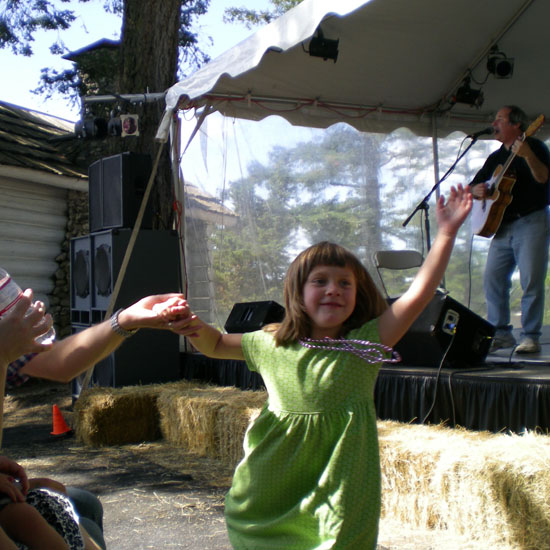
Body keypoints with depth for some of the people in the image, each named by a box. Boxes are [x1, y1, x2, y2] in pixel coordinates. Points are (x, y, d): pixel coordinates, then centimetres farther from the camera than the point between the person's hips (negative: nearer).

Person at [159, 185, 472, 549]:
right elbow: (217, 344, 18)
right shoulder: (273, 344, 4)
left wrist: (447, 233, -12)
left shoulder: (365, 343, -4)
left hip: (338, 490, -2)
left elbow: (420, 292, -10)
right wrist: (195, 327, -3)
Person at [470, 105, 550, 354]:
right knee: (492, 278, 1)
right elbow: (472, 188, 22)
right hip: (502, 225, 7)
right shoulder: (495, 158, 20)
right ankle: (501, 333, 9)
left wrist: (527, 156, -32)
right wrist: (476, 190, -2)